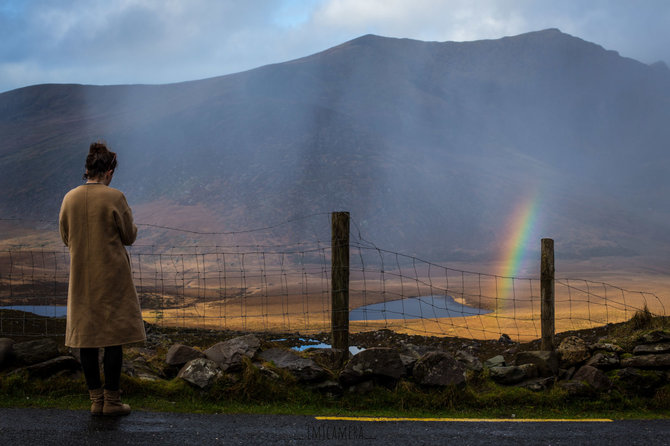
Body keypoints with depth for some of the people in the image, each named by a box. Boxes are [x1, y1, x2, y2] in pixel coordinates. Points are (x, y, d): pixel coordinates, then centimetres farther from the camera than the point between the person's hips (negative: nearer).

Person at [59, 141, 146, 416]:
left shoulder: (69, 198, 1)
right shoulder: (114, 198, -13)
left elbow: (66, 238, 9)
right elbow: (129, 236, -6)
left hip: (81, 277, 4)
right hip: (112, 276, -4)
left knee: (86, 336, 9)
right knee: (114, 336, 2)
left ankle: (96, 400, 12)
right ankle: (111, 400, 4)